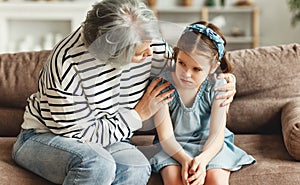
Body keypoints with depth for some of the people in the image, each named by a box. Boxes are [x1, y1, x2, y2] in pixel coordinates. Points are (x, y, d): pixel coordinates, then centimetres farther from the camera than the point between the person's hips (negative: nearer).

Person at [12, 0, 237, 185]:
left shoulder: (147, 39, -14)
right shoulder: (67, 66, -31)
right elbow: (80, 135, -23)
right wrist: (140, 114, -19)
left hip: (104, 136, 5)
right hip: (45, 136, -5)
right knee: (98, 164, -38)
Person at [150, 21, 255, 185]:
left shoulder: (217, 86, -14)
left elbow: (216, 134, -16)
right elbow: (166, 136, -17)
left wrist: (202, 159, -38)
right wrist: (185, 160, -36)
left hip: (209, 146, 1)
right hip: (174, 147, 0)